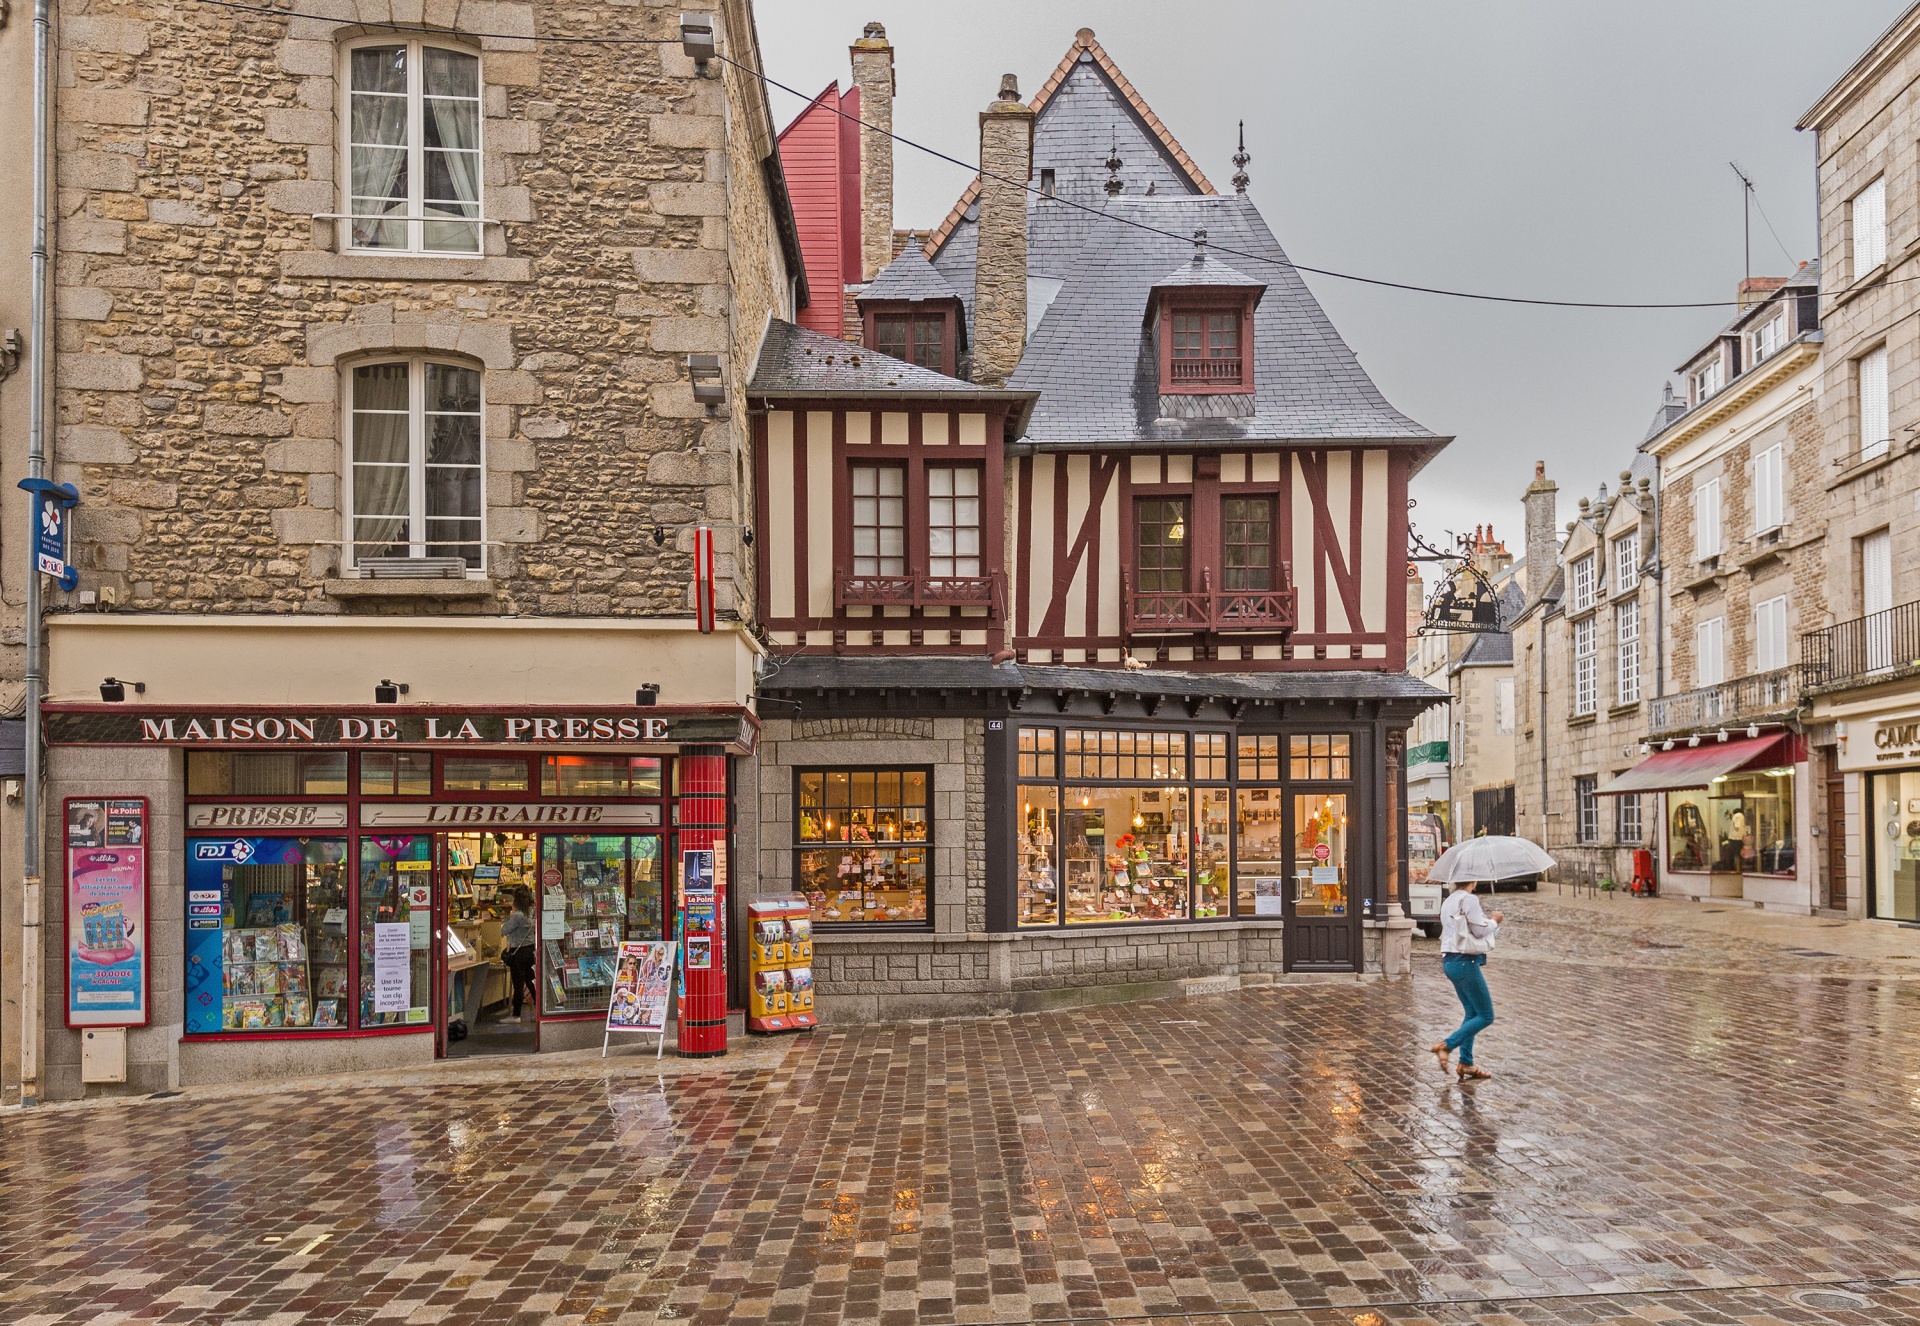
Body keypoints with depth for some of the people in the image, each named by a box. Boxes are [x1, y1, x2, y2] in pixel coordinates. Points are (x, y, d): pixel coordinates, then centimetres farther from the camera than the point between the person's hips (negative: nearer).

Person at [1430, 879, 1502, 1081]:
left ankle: (1466, 1063, 13)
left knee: (1472, 1013, 16)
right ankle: (1446, 1046, -13)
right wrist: (1494, 920, 4)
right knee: (1486, 1016, -2)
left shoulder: (1448, 902, 15)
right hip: (1465, 963, -9)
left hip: (1449, 962, 9)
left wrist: (1490, 921, 25)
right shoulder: (1469, 900, -13)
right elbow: (1481, 931, -15)